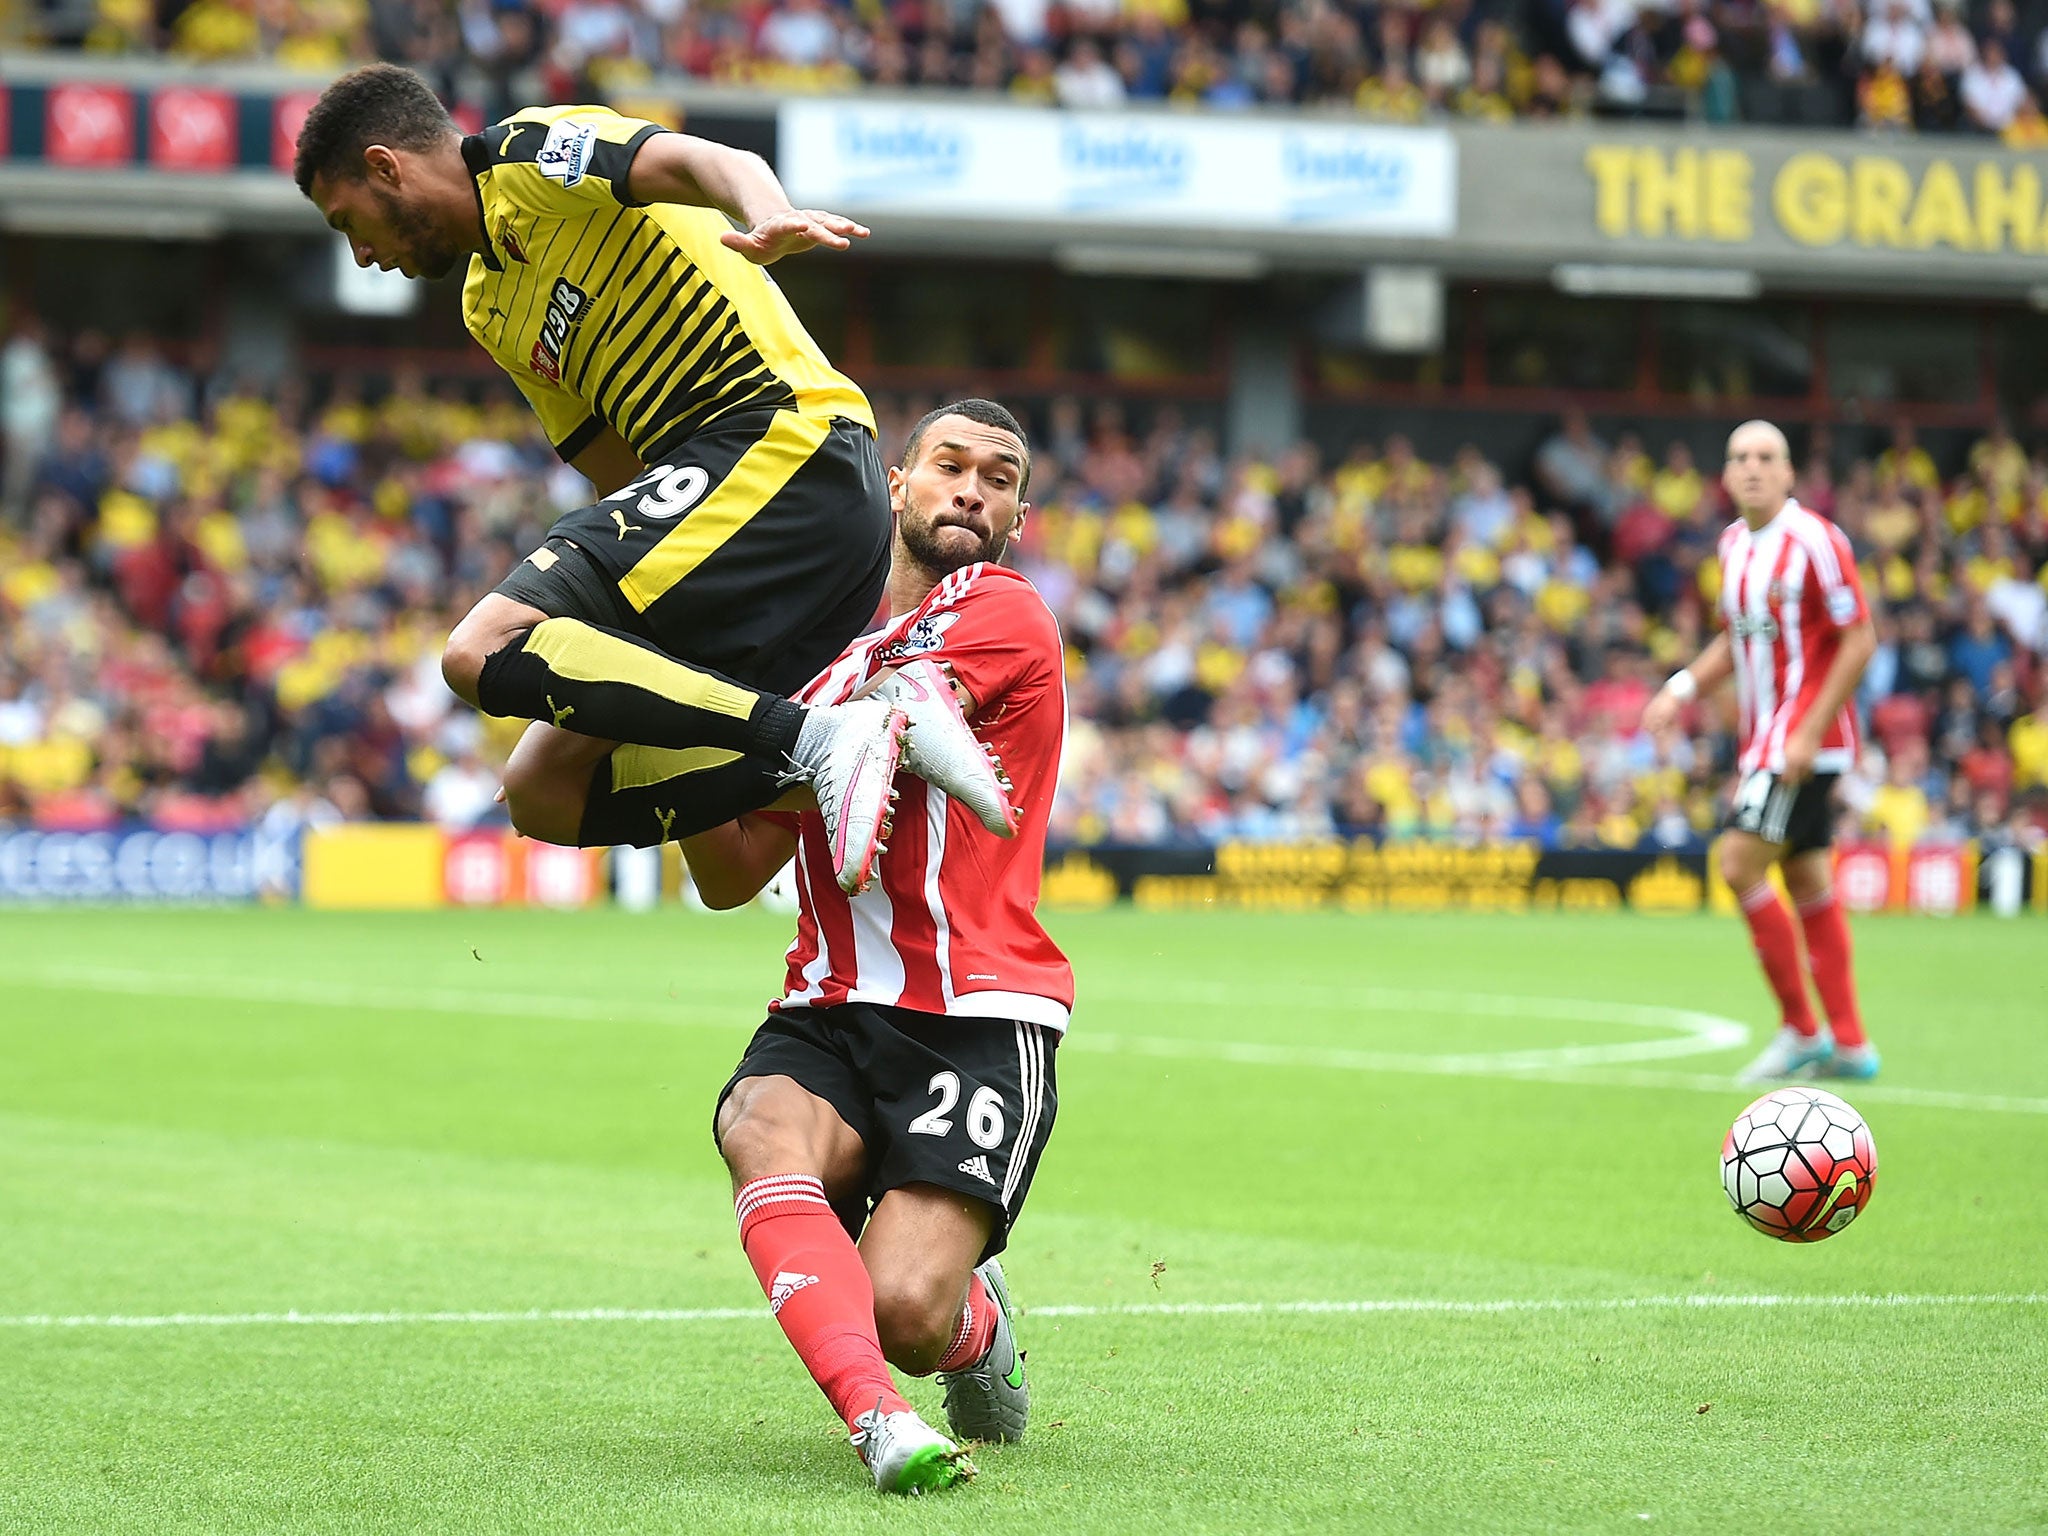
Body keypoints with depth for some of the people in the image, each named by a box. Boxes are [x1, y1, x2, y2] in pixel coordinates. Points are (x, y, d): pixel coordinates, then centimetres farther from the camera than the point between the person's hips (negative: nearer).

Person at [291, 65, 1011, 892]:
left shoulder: (529, 151, 0)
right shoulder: (490, 306, 28)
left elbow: (720, 164, -19)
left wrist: (772, 218, -40)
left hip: (778, 438, -10)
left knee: (485, 654, -22)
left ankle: (822, 739, -30)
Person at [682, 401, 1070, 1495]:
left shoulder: (1003, 616, -2)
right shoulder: (832, 646, 18)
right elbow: (731, 878, 17)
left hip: (978, 1017, -5)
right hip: (831, 1009, 5)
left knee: (901, 1313, -20)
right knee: (763, 1136, -32)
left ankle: (975, 1323, 18)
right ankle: (880, 1421, -43)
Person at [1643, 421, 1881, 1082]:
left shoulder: (1814, 541, -14)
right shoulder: (1734, 544, 11)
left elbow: (1859, 640, -15)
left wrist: (1809, 733, -19)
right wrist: (1684, 688, 7)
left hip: (1806, 741, -8)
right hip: (1763, 741, 8)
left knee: (1740, 866, -14)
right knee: (1809, 884, 9)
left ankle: (1801, 1029, -4)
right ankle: (1850, 1044, 14)